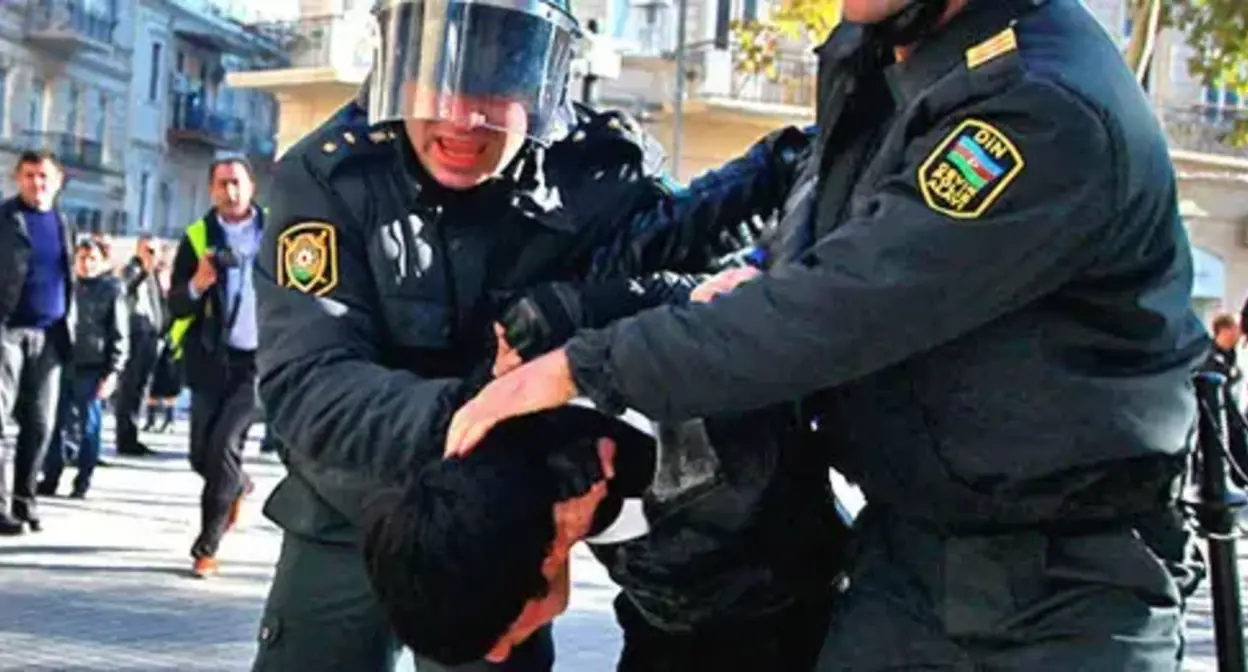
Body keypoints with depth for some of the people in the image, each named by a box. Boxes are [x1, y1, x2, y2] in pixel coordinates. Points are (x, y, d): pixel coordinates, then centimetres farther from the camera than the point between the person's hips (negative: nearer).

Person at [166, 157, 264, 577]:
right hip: (210, 359, 2)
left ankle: (207, 546, -5)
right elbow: (175, 306, 0)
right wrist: (197, 284, -20)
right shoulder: (197, 237, 4)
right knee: (203, 454, 6)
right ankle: (237, 486, 40)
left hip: (257, 357, -2)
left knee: (224, 445, -13)